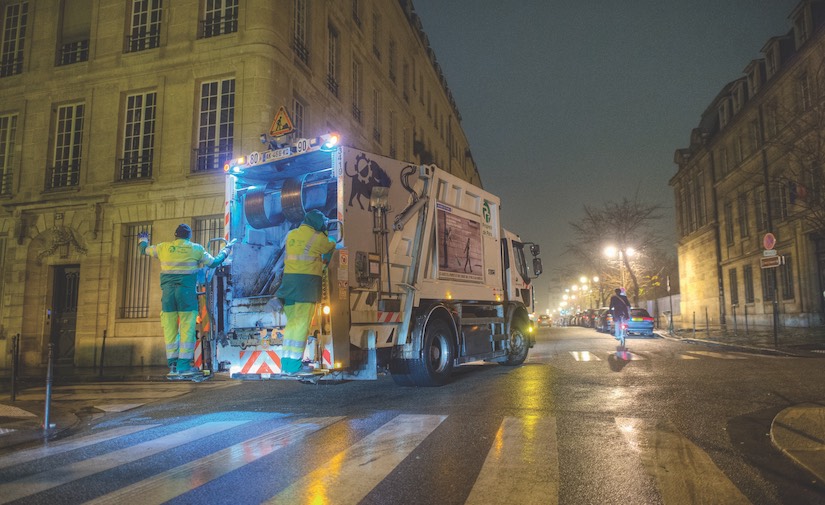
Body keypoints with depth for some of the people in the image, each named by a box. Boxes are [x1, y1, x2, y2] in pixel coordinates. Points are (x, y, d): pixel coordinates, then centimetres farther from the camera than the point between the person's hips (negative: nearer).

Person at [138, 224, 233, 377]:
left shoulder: (164, 247, 9)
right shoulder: (196, 249, 3)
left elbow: (145, 250, 25)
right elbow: (214, 262, 10)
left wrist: (142, 239, 48)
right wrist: (226, 250, 27)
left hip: (168, 291, 3)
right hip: (187, 291, -3)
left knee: (170, 329, 7)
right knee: (187, 329, -1)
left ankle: (173, 365, 10)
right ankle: (184, 365, -5)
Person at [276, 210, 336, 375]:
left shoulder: (291, 235, 13)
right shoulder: (317, 237, -3)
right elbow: (332, 247, 13)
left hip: (289, 279, 6)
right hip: (307, 280, -6)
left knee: (292, 323, 11)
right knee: (301, 323, -5)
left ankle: (287, 362, 12)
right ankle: (293, 365, -5)